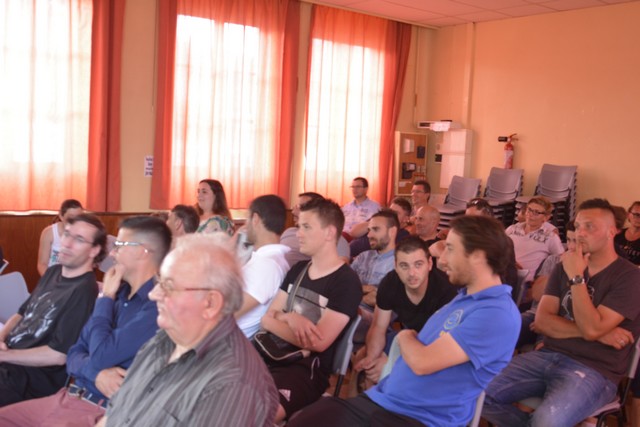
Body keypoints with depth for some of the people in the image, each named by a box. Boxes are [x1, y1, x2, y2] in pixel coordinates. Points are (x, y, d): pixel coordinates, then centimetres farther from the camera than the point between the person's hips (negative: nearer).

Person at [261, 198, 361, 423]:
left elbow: (317, 342, -15)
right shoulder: (298, 269, 15)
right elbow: (266, 319, 11)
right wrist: (290, 319, -11)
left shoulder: (346, 282, -9)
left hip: (307, 369, -7)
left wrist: (278, 318, -4)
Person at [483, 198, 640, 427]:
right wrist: (597, 334, -10)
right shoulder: (564, 268, 13)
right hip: (548, 356, 6)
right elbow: (542, 322, 1)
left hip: (594, 370, -6)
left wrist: (576, 278, -12)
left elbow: (591, 328, -16)